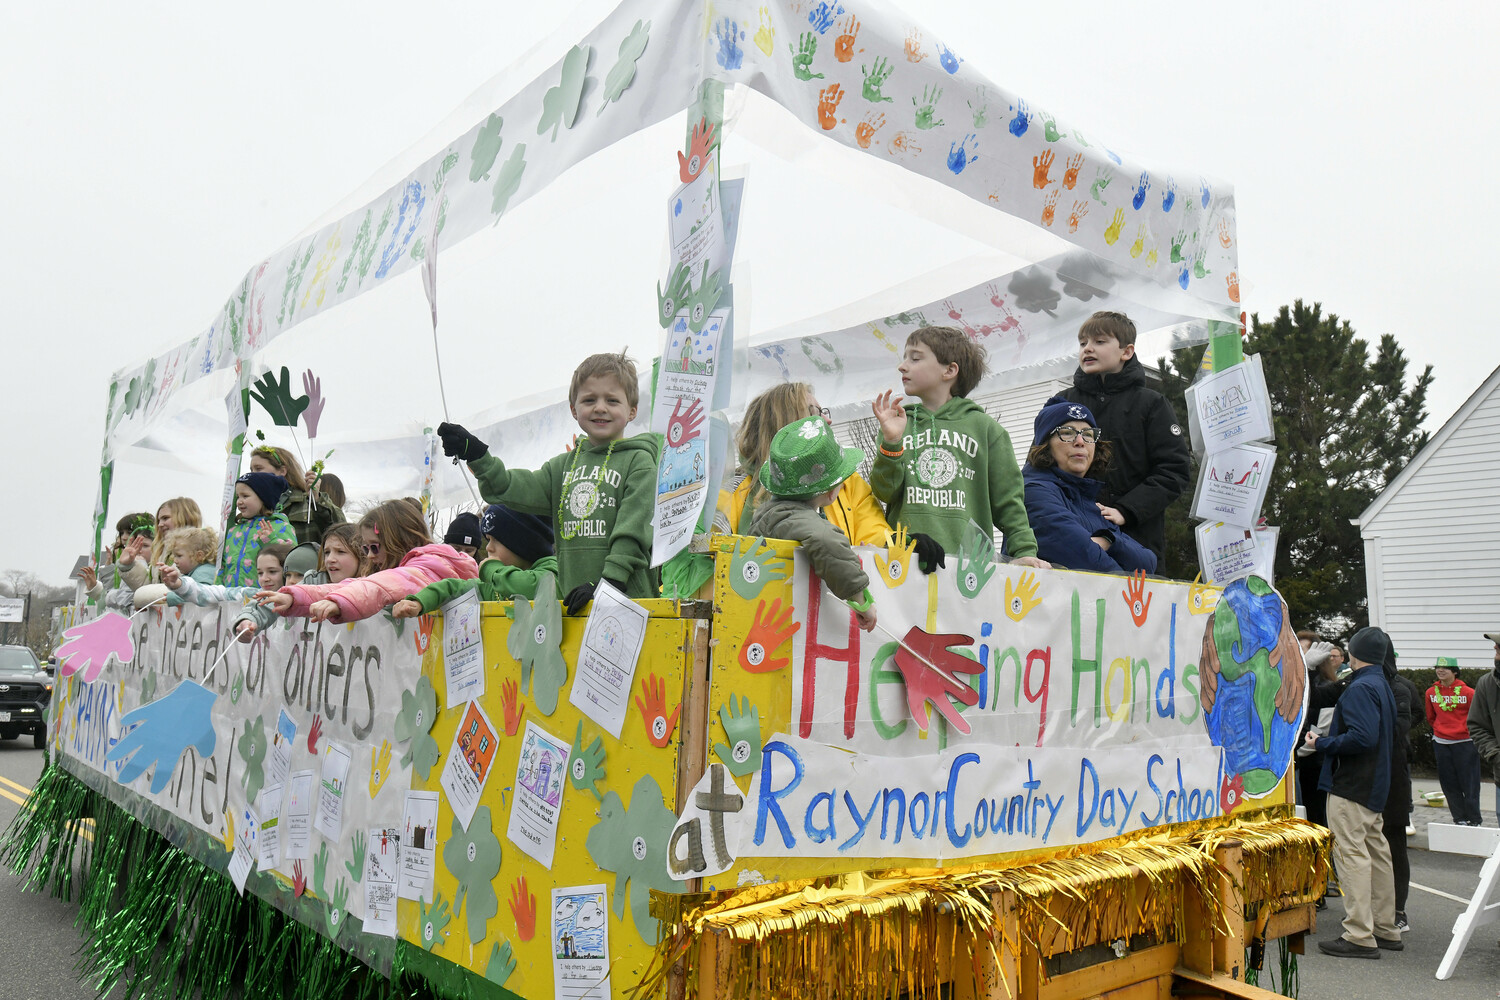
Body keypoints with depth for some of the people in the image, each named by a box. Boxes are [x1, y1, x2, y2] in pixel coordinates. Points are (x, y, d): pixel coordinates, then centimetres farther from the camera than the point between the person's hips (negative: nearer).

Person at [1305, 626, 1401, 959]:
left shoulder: (1360, 688, -17)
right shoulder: (1382, 686, 15)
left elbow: (1363, 737, -27)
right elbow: (1389, 733, 22)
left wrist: (1322, 743, -16)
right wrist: (1328, 739, 19)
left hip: (1350, 785, -10)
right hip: (1374, 785, 10)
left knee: (1351, 854, -8)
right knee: (1376, 852, 15)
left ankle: (1359, 936, -6)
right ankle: (1385, 929, 24)